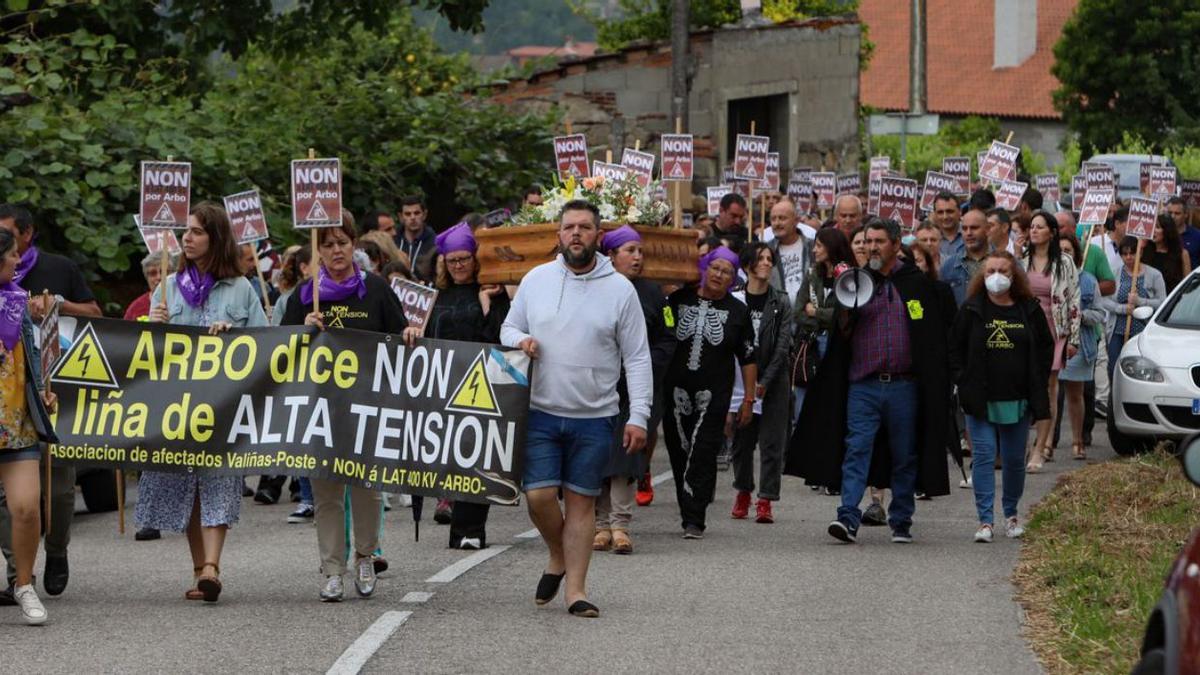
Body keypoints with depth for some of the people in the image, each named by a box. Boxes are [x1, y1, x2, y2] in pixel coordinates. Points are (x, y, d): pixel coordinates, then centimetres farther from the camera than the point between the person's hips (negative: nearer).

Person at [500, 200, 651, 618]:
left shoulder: (620, 289, -1)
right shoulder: (536, 280, 5)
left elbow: (637, 358, 0)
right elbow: (509, 327, 17)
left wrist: (638, 416, -7)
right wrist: (519, 340, -9)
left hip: (594, 418, -1)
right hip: (541, 412, 1)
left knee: (581, 502, 3)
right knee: (539, 496, -7)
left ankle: (576, 589, 8)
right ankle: (558, 557, 22)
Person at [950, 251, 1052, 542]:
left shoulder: (1030, 310, 4)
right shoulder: (972, 310, 0)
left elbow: (1046, 347, 12)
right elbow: (956, 349, 6)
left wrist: (1037, 385, 4)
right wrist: (964, 383, -4)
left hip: (1018, 400, 2)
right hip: (981, 399, -2)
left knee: (1014, 459, 9)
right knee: (984, 455, -8)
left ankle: (1011, 513, 26)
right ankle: (985, 520, -8)